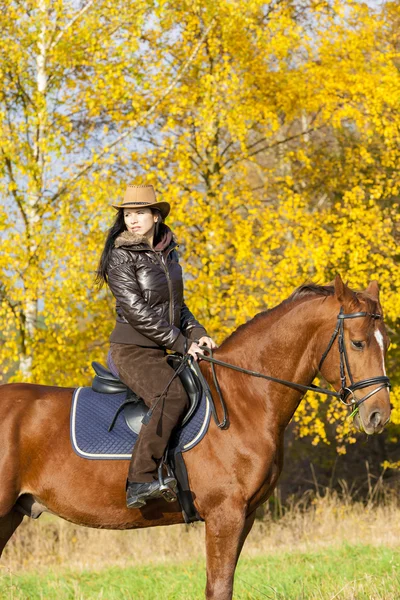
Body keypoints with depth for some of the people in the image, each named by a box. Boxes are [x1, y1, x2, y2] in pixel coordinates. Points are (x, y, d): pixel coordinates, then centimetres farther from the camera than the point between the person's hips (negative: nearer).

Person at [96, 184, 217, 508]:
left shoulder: (168, 253, 12)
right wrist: (181, 344, -16)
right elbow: (137, 311, -17)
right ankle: (139, 481, -38)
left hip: (161, 353, 9)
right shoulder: (121, 257, -11)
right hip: (132, 351, -9)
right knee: (172, 397, -33)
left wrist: (196, 333, 2)